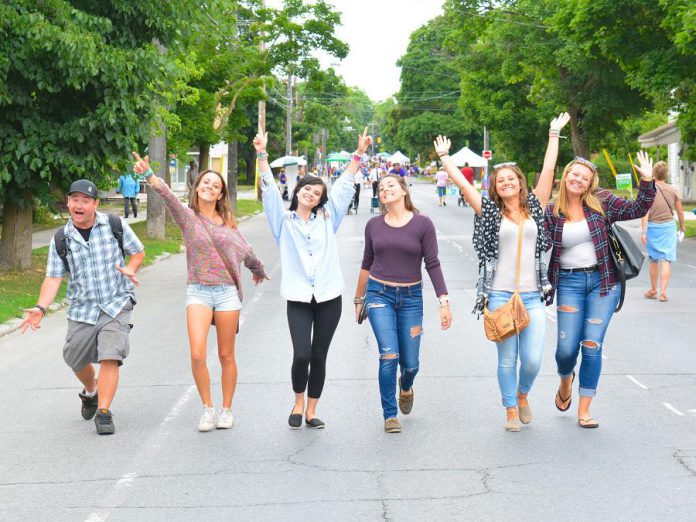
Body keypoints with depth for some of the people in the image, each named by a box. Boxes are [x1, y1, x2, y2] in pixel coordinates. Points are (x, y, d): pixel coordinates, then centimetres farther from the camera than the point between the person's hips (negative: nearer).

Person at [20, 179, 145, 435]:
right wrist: (41, 308, -18)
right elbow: (53, 278, -3)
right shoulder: (61, 239, 0)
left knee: (110, 357, -18)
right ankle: (90, 392, 45)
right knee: (76, 361, 13)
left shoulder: (115, 225, -3)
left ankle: (103, 412, -10)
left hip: (117, 304, -3)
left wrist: (130, 268, -14)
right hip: (81, 309, 3)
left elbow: (138, 251, 8)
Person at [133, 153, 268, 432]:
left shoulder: (228, 222, 7)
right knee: (197, 355, -12)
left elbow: (246, 251, 21)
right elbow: (168, 195, -20)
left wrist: (259, 270, 36)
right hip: (198, 291, -2)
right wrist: (149, 175, -38)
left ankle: (226, 409, 24)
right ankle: (207, 408, 8)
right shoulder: (187, 216, -1)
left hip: (227, 291, 2)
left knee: (226, 356, 8)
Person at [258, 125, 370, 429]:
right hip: (298, 298, -2)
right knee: (301, 355, -13)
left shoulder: (327, 218, 12)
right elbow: (269, 190, 0)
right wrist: (262, 155, -9)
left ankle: (311, 411, 18)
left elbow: (344, 187, 9)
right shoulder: (283, 220, 8)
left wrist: (358, 154, 4)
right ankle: (298, 402, 14)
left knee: (319, 357, 4)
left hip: (328, 296, 2)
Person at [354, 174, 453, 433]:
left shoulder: (422, 224, -4)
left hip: (411, 297, 0)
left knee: (410, 364, 5)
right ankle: (389, 415, 2)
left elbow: (432, 264, -5)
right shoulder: (374, 225, 3)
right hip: (379, 295, 0)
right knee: (389, 356, -14)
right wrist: (359, 299, 19)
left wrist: (444, 301, -11)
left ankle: (405, 387, 42)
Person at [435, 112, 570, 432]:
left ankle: (522, 395, 27)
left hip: (532, 295, 1)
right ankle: (510, 410, 23)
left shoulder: (535, 207, 9)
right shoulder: (491, 212, 4)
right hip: (500, 295, -1)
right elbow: (461, 183, 4)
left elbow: (548, 170, 11)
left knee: (533, 360, -4)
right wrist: (444, 156, 10)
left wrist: (554, 135, 15)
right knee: (507, 360, 4)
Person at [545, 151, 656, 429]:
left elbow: (637, 210, -1)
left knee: (592, 346, -4)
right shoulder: (551, 212, 1)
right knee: (567, 348, -4)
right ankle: (565, 380, 35)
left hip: (603, 281, 0)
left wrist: (647, 181, -14)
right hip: (569, 282, 0)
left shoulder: (601, 202, 0)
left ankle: (584, 410, 8)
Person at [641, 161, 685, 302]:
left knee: (654, 260, 14)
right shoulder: (672, 190, -1)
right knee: (666, 260, -2)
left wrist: (643, 231, -15)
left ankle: (653, 290, 26)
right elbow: (680, 211, 7)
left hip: (653, 227, 0)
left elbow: (645, 212, -15)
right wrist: (682, 226, 23)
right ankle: (663, 292, -10)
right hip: (669, 226, 0)